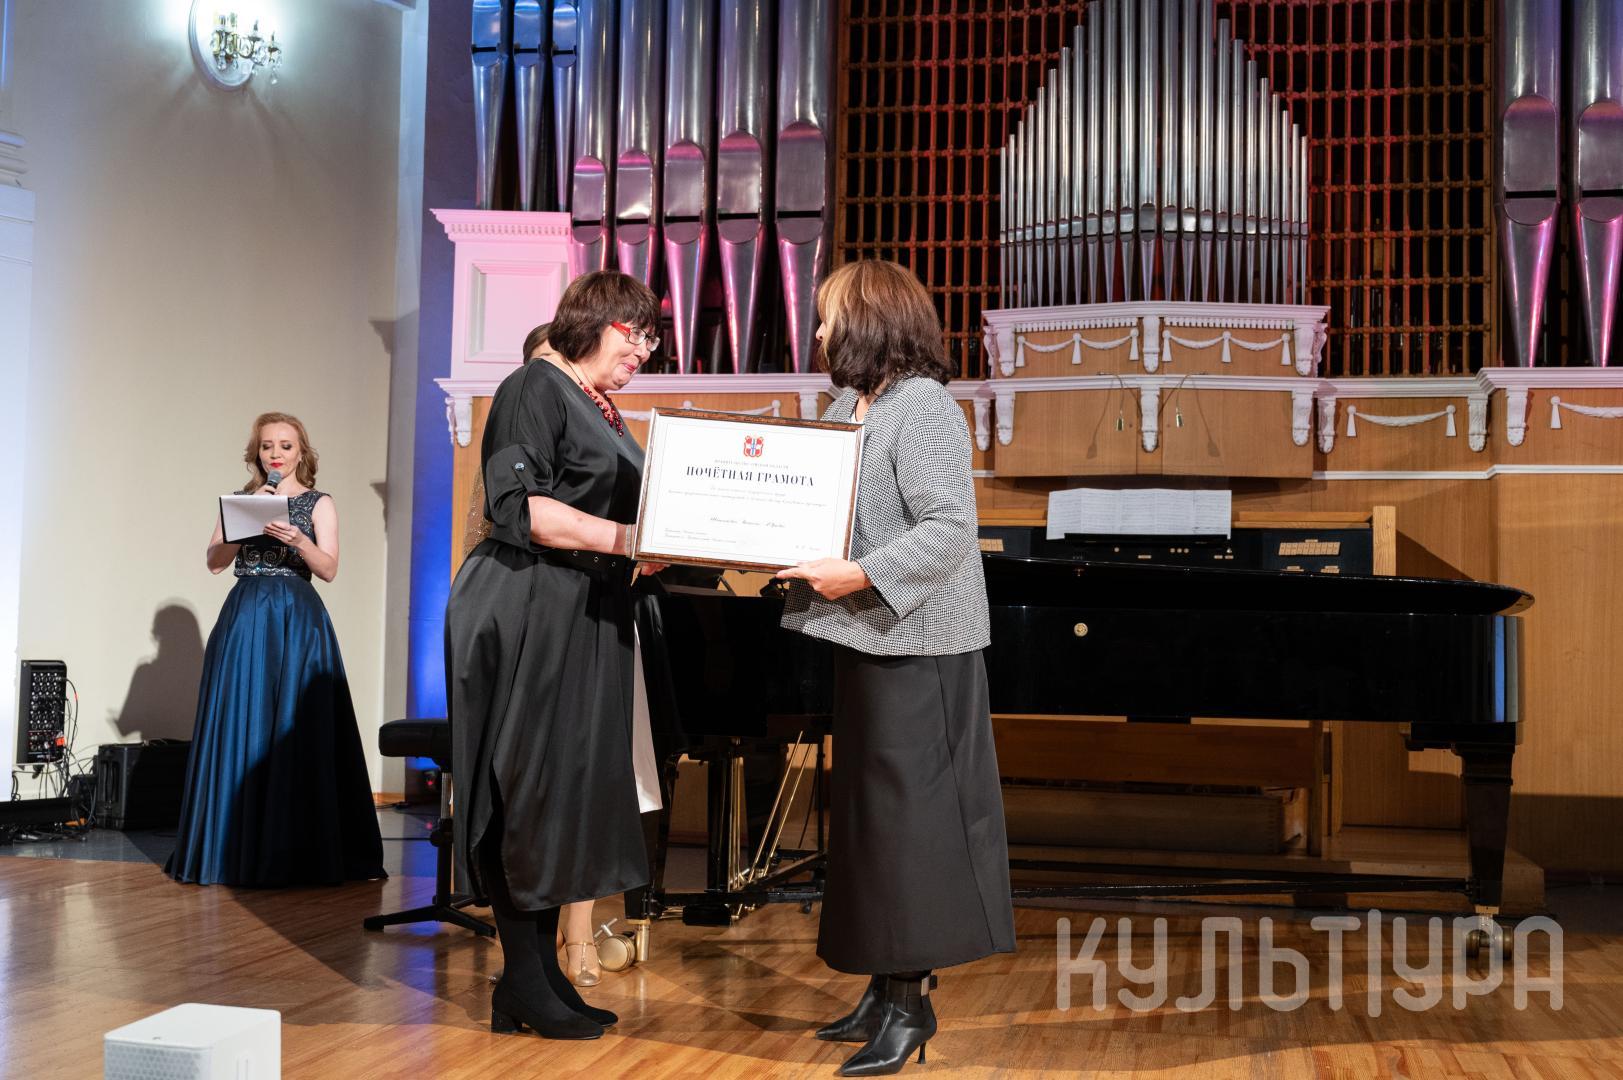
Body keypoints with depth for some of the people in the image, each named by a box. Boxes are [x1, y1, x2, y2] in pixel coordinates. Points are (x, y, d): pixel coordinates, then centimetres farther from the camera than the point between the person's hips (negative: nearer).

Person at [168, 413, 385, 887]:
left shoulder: (318, 503, 6)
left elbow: (329, 569, -3)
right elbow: (215, 560, 3)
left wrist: (296, 538, -19)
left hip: (296, 620, -3)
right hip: (244, 616, 3)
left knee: (294, 729, -5)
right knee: (238, 727, 0)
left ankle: (293, 852, 1)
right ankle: (237, 849, 8)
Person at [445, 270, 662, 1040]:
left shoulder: (603, 411, 20)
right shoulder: (535, 390, -7)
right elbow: (519, 506, -18)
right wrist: (627, 538, -23)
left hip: (586, 625, 9)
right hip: (528, 617, -9)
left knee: (568, 791, 8)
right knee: (529, 787, -4)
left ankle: (541, 972, 15)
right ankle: (523, 983, 3)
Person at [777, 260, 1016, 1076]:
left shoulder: (922, 407, -14)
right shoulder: (849, 406, 12)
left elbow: (951, 530, -21)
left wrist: (861, 575, -25)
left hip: (917, 647, -9)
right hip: (867, 642, 9)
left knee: (908, 815, -4)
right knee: (868, 814, 14)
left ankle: (911, 1002, 4)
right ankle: (885, 986, 24)